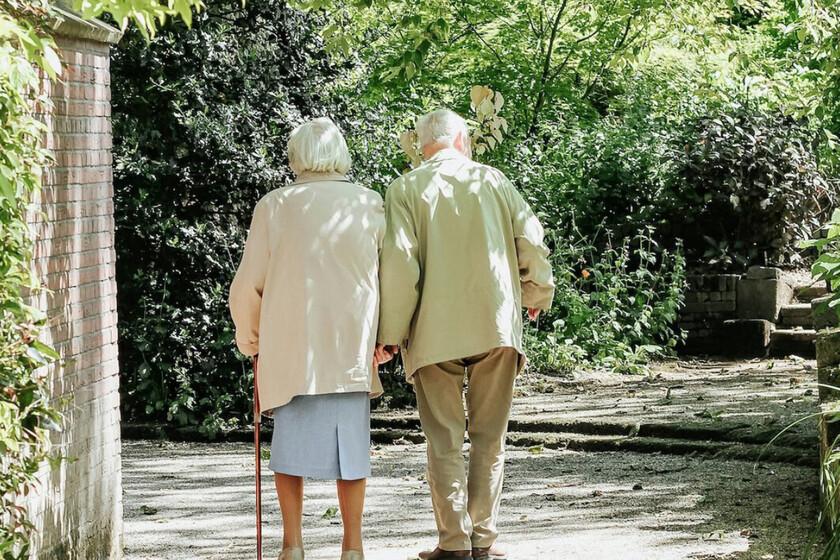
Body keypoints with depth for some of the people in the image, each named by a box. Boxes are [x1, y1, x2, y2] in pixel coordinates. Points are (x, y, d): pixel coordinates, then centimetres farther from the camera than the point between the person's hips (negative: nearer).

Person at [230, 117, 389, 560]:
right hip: (353, 345, 1)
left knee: (292, 437, 7)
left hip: (290, 345, 0)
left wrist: (250, 340, 17)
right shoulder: (370, 205, 0)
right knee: (350, 440, 6)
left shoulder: (274, 206, -1)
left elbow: (248, 284, 2)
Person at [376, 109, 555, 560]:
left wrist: (390, 332, -4)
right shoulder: (493, 180, 7)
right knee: (489, 437, 9)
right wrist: (537, 296, 21)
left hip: (434, 332, -2)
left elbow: (400, 263, -9)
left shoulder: (406, 189, 0)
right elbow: (532, 242, 4)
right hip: (497, 326, 2)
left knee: (445, 440, 3)